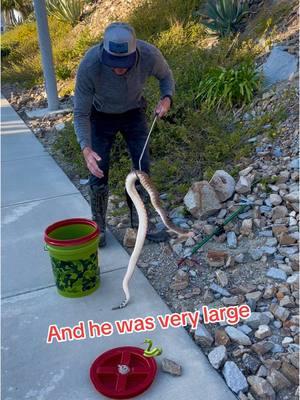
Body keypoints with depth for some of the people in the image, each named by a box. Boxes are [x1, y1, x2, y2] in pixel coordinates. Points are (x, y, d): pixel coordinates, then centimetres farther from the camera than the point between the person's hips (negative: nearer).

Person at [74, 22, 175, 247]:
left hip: (134, 112, 2)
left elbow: (166, 76, -6)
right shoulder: (89, 66, -36)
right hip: (101, 116, -2)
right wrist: (86, 149, -42)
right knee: (98, 172, -5)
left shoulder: (150, 55, -31)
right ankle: (98, 227, 15)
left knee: (143, 167, -1)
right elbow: (81, 113, -26)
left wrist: (167, 98, -27)